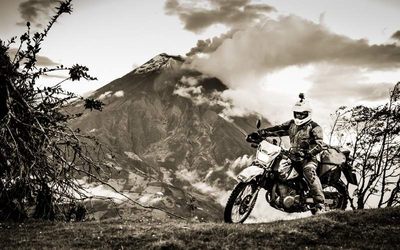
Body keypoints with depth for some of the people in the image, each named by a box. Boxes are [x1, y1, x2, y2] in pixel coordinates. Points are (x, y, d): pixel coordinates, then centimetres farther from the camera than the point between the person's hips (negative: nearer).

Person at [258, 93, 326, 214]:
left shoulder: (314, 127, -3)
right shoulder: (292, 124, 17)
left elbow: (320, 144, -17)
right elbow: (277, 129, 9)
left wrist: (307, 153, -35)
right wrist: (259, 133, -6)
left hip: (309, 157, -7)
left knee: (308, 170, -37)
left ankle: (319, 203, -39)